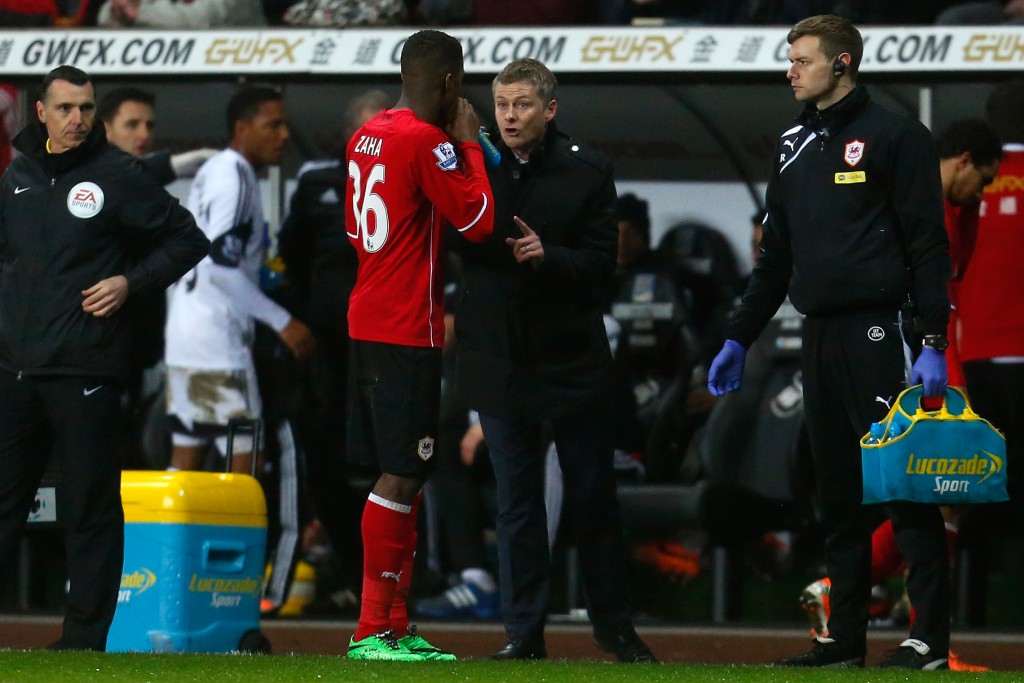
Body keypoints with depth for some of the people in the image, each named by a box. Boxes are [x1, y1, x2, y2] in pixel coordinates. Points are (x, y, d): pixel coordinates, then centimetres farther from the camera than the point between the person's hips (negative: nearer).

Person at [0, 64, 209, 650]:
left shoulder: (119, 176, -3)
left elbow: (189, 241, 1)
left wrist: (129, 282, -10)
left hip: (86, 373, -5)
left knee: (91, 508, -2)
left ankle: (85, 639, 2)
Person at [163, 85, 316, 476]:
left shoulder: (213, 171, 17)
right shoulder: (234, 176, -12)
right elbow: (220, 263, -20)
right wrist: (283, 322, -19)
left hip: (187, 336, 10)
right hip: (217, 341, -10)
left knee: (186, 464, 9)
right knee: (245, 461, -11)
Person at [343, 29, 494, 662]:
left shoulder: (368, 136, 13)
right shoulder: (427, 141, -14)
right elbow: (477, 220, -13)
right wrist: (469, 142, -3)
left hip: (367, 321, 9)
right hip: (408, 330, -9)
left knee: (401, 476, 12)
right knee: (400, 477, -8)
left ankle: (398, 626, 13)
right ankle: (373, 630, -9)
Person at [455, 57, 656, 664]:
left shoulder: (586, 170, -3)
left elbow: (602, 263, -6)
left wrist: (547, 255, -23)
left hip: (573, 358, -1)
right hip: (498, 358, 1)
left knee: (593, 499, 7)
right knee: (517, 503, 7)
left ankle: (614, 625, 19)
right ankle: (525, 633, 11)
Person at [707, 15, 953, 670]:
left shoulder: (894, 135, -4)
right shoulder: (796, 143, 19)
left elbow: (928, 245, -8)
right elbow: (777, 253, 24)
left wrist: (933, 343, -16)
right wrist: (739, 338, 21)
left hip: (876, 333, -7)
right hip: (819, 337, 7)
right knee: (838, 492, 9)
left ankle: (931, 635, -9)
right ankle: (845, 637, 13)